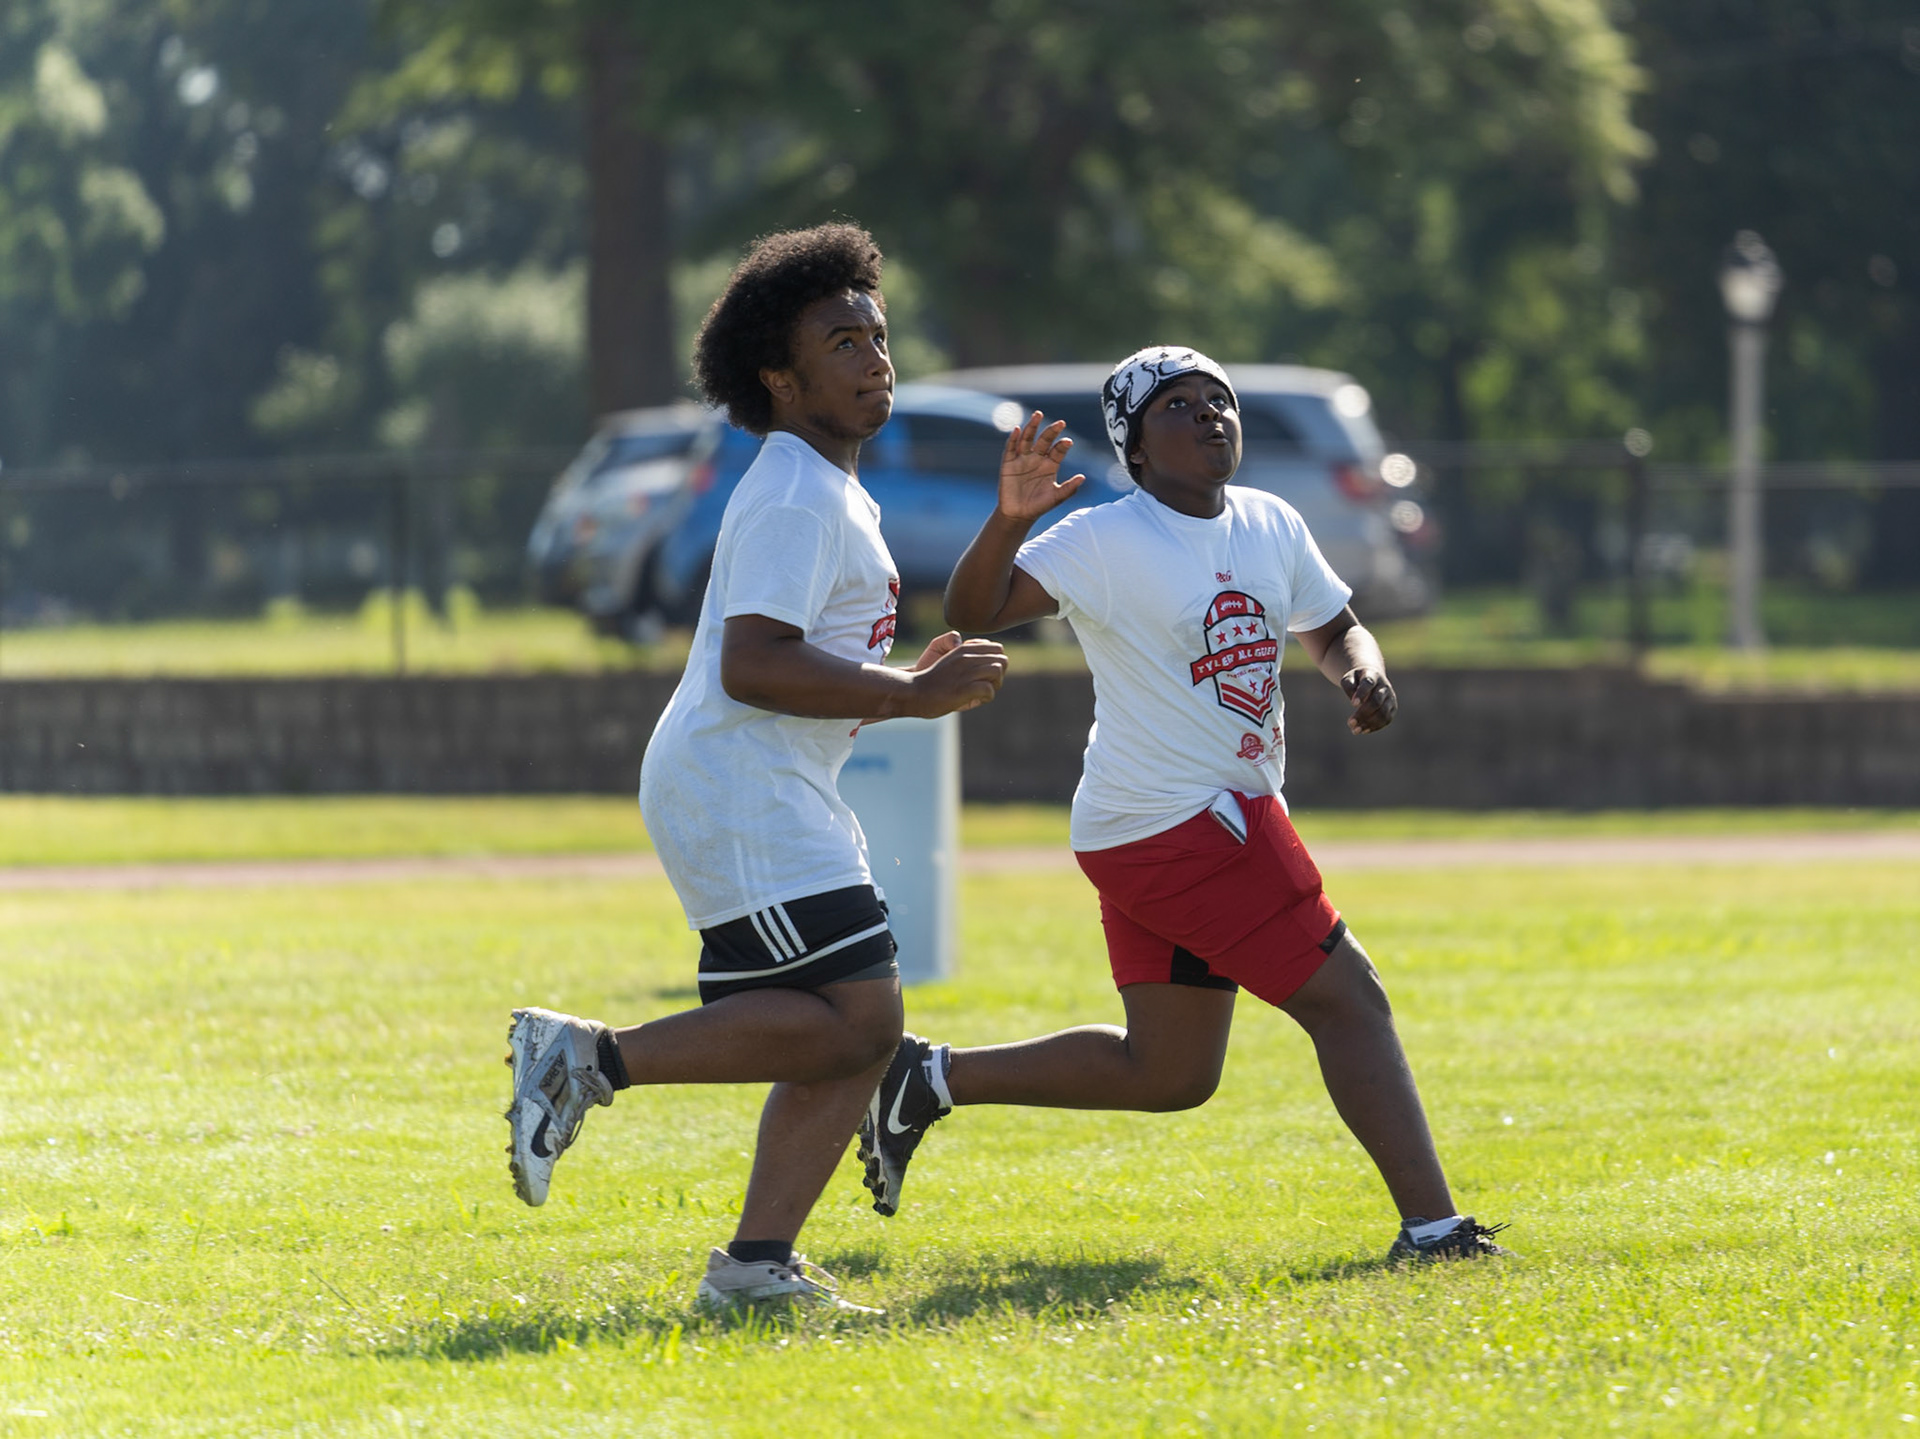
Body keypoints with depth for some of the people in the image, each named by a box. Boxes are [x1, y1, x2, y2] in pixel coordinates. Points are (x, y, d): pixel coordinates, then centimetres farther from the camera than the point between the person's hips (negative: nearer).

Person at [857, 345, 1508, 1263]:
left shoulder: (1271, 527, 9)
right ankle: (1430, 1225, -7)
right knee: (1347, 997, -10)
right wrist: (1012, 519, -39)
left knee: (1166, 1072, 14)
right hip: (1177, 824, -9)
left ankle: (933, 1080, 21)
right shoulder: (1103, 542, -13)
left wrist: (1362, 672, -1)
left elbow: (1334, 629, 22)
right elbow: (972, 614, -21)